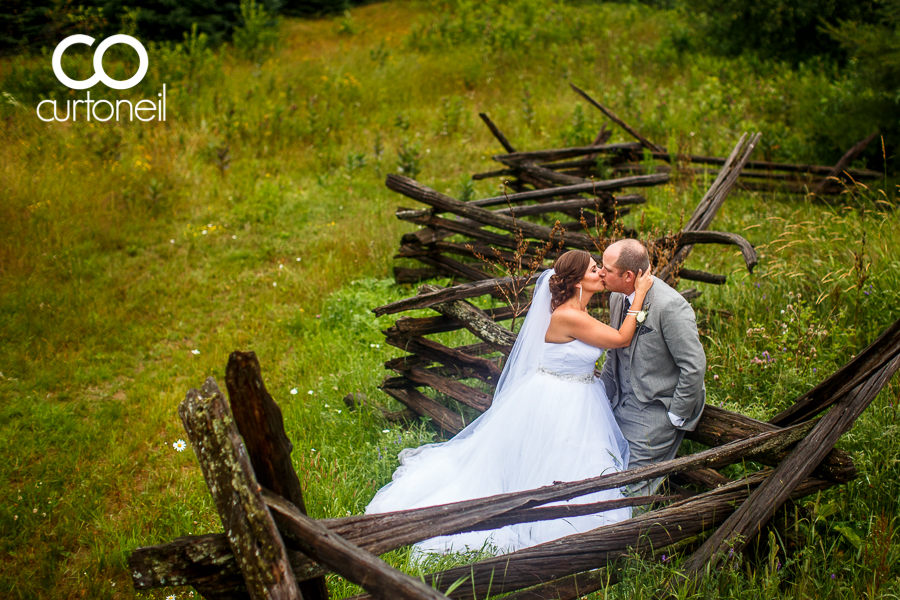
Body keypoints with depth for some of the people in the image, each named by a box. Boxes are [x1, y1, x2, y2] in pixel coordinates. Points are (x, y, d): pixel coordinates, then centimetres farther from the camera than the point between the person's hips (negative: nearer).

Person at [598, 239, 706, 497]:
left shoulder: (670, 307, -24)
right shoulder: (618, 297, 2)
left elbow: (694, 367, -21)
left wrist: (675, 417, -15)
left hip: (654, 415, -7)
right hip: (620, 407, 8)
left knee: (632, 491, -4)